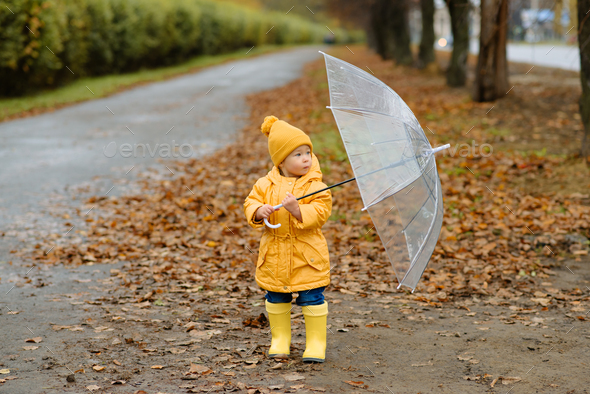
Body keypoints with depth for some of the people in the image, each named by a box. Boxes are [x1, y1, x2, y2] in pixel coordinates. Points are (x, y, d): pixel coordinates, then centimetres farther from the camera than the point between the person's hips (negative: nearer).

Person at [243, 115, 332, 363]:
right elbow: (250, 203, 4)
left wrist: (297, 209, -28)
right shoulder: (266, 185, 1)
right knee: (276, 299, 14)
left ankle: (316, 343, 11)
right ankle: (280, 338, 30)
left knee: (312, 299, -1)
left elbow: (320, 213, -15)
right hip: (274, 254, 3)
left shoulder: (315, 186, -8)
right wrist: (258, 212, -18)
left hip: (307, 255, -3)